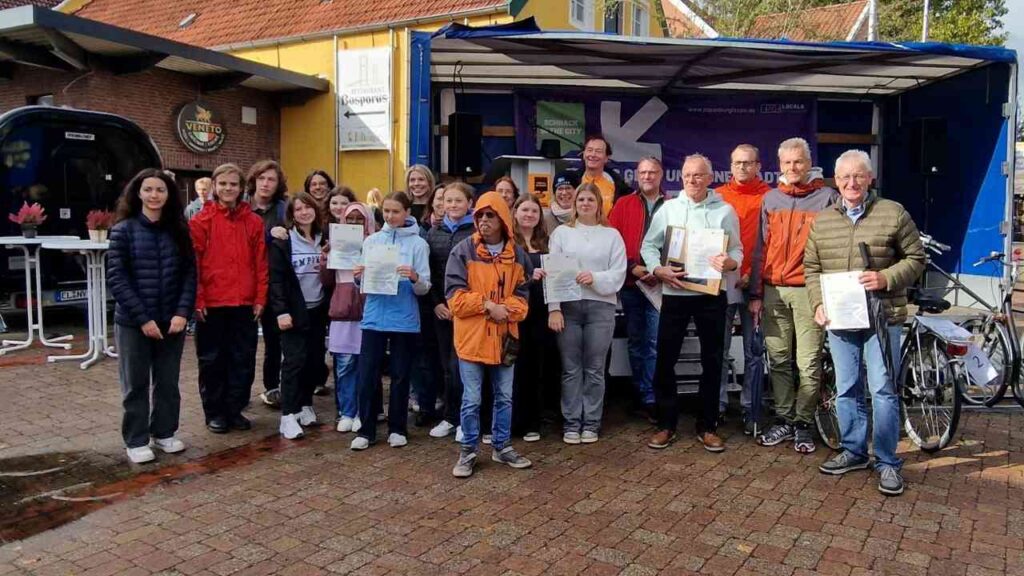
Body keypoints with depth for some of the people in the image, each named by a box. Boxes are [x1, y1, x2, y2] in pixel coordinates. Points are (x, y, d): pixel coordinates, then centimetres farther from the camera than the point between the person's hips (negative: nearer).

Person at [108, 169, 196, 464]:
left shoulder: (178, 230, 4)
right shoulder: (123, 230, -5)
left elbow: (189, 273, 2)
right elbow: (116, 279, -9)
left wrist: (182, 312, -10)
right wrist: (142, 318, -15)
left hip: (171, 321, 3)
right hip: (133, 322, -3)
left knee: (168, 382, 12)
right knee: (136, 384, 7)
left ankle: (164, 433, 27)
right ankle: (136, 441, 19)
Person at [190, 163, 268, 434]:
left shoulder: (254, 222, 6)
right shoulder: (202, 221, -1)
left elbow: (261, 263, 6)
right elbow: (193, 263, -4)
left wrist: (260, 299, 1)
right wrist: (197, 299, -9)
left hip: (245, 304, 2)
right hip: (212, 304, -2)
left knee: (243, 359, 8)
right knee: (212, 360, 8)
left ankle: (235, 410, 22)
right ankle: (215, 412, 20)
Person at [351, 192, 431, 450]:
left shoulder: (418, 243, -2)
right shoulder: (371, 240, 7)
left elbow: (424, 288, -4)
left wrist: (415, 278, -25)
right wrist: (358, 276, -13)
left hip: (404, 319, -2)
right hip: (374, 317, 2)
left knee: (400, 375, 8)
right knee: (367, 375, 2)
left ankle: (397, 428, 20)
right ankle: (366, 430, 13)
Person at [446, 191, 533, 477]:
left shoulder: (517, 254, 4)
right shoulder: (463, 251, -6)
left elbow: (521, 295, 4)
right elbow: (455, 296, -11)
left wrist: (506, 309, -16)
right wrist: (488, 305, -18)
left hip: (504, 337, 4)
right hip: (472, 336, -3)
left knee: (504, 397, 14)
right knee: (471, 399, 4)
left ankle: (501, 447, 29)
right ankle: (468, 452, 18)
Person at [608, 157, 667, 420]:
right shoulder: (623, 205, 9)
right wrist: (633, 268, -10)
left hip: (660, 284, -2)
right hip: (630, 284, 2)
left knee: (655, 343, -4)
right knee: (636, 342, 10)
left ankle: (650, 399, 3)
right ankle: (642, 396, 21)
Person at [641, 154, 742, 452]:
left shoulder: (725, 210, 6)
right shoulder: (668, 208, 6)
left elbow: (737, 251, 5)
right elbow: (648, 245, 5)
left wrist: (728, 262, -18)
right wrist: (659, 270, -12)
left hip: (711, 294, 0)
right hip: (674, 293, 0)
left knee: (712, 361, 7)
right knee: (665, 360, 2)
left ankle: (707, 427, 20)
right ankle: (666, 424, 15)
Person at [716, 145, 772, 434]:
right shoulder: (718, 196, 9)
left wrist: (753, 275, -11)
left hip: (753, 283, -1)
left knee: (753, 350, 5)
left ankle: (750, 408, 13)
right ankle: (716, 406, 12)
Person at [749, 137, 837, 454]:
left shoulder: (826, 197, 4)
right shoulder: (771, 199, 13)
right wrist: (756, 294, 9)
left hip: (809, 291, -3)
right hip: (774, 291, 3)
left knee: (808, 364, -2)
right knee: (779, 360, 6)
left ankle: (803, 423, 11)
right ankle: (783, 420, 17)